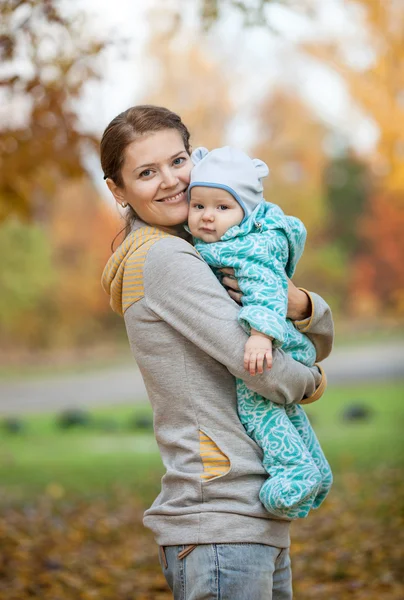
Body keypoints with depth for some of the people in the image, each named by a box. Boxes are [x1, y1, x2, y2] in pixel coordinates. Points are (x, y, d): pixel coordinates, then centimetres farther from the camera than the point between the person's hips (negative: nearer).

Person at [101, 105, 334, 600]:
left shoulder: (194, 256, 18)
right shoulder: (163, 259, -11)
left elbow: (321, 342, 16)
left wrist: (299, 304, -7)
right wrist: (310, 383, 2)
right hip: (219, 524, -9)